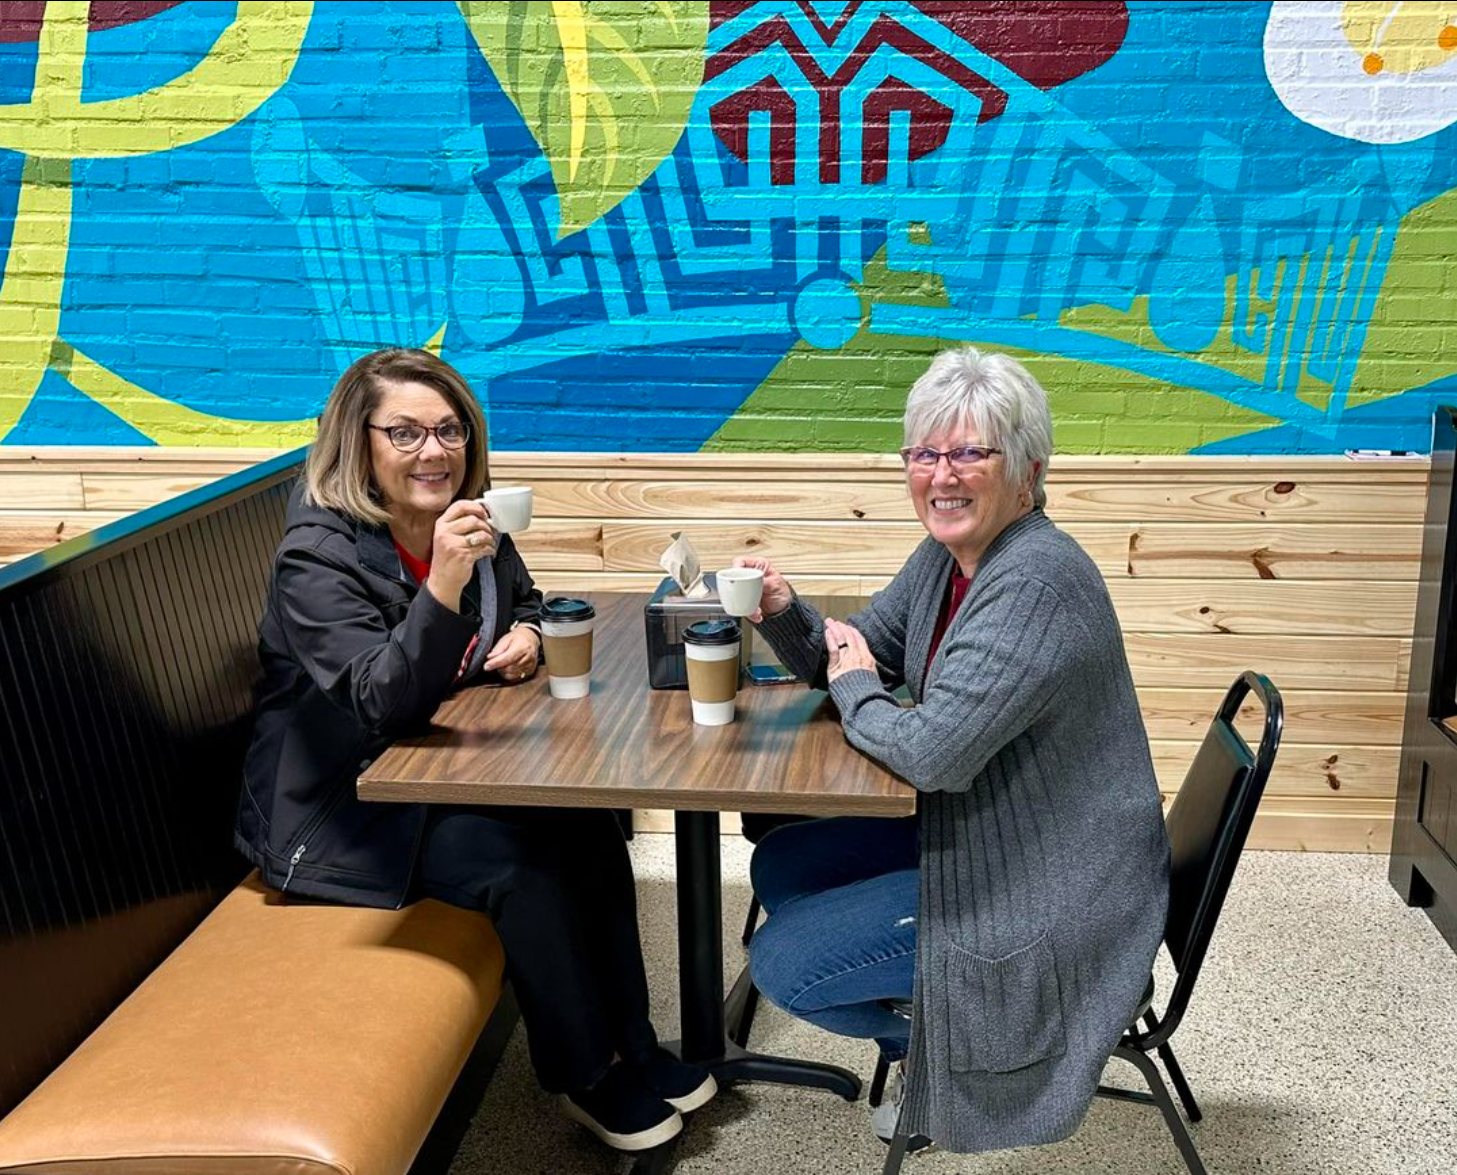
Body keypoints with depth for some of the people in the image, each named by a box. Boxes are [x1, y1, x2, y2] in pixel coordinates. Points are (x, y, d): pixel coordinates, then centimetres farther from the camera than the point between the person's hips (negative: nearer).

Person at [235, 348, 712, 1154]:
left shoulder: (466, 519, 0)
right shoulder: (318, 556, -21)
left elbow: (526, 600, 20)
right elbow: (383, 706, -30)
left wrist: (527, 634, -4)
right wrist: (443, 586, -43)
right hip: (347, 803, -6)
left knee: (590, 832, -16)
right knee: (524, 867, -24)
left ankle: (629, 1047, 0)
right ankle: (585, 1078, -2)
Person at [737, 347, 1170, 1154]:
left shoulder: (1036, 585, -28)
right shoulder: (945, 556, 1)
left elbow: (932, 752, -32)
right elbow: (852, 656, 11)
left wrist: (855, 690, -12)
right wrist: (784, 614, -11)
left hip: (1050, 893, -9)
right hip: (972, 836, 9)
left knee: (780, 964, -9)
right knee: (779, 867, 15)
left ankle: (940, 1041, 16)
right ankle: (932, 1027, 24)